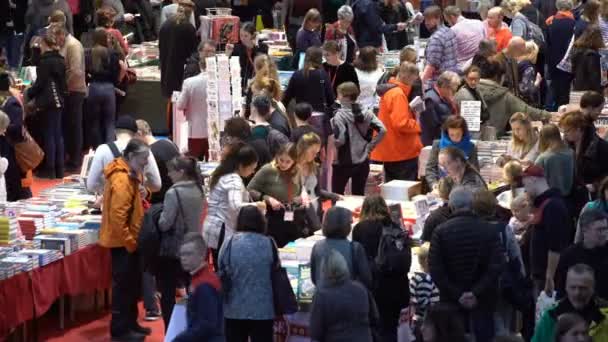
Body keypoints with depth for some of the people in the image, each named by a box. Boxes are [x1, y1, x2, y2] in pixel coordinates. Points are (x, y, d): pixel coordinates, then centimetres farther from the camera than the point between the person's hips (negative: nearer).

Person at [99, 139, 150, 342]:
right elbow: (117, 216, -26)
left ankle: (129, 323, 26)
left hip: (127, 240, 10)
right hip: (122, 242, -10)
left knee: (132, 284, 16)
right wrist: (129, 242, -21)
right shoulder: (122, 180, -21)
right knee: (124, 285, -3)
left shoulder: (128, 175, 11)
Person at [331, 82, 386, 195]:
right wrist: (370, 146, 4)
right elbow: (382, 130, -4)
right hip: (362, 162, 5)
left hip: (343, 163, -5)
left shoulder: (340, 115, -14)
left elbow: (339, 140, -22)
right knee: (359, 196, 12)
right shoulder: (366, 113, 1)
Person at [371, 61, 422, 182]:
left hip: (390, 152, 10)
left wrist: (412, 110, 9)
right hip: (402, 153, -10)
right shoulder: (398, 94, -18)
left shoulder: (389, 90, 12)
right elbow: (401, 123, -25)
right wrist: (419, 125, -10)